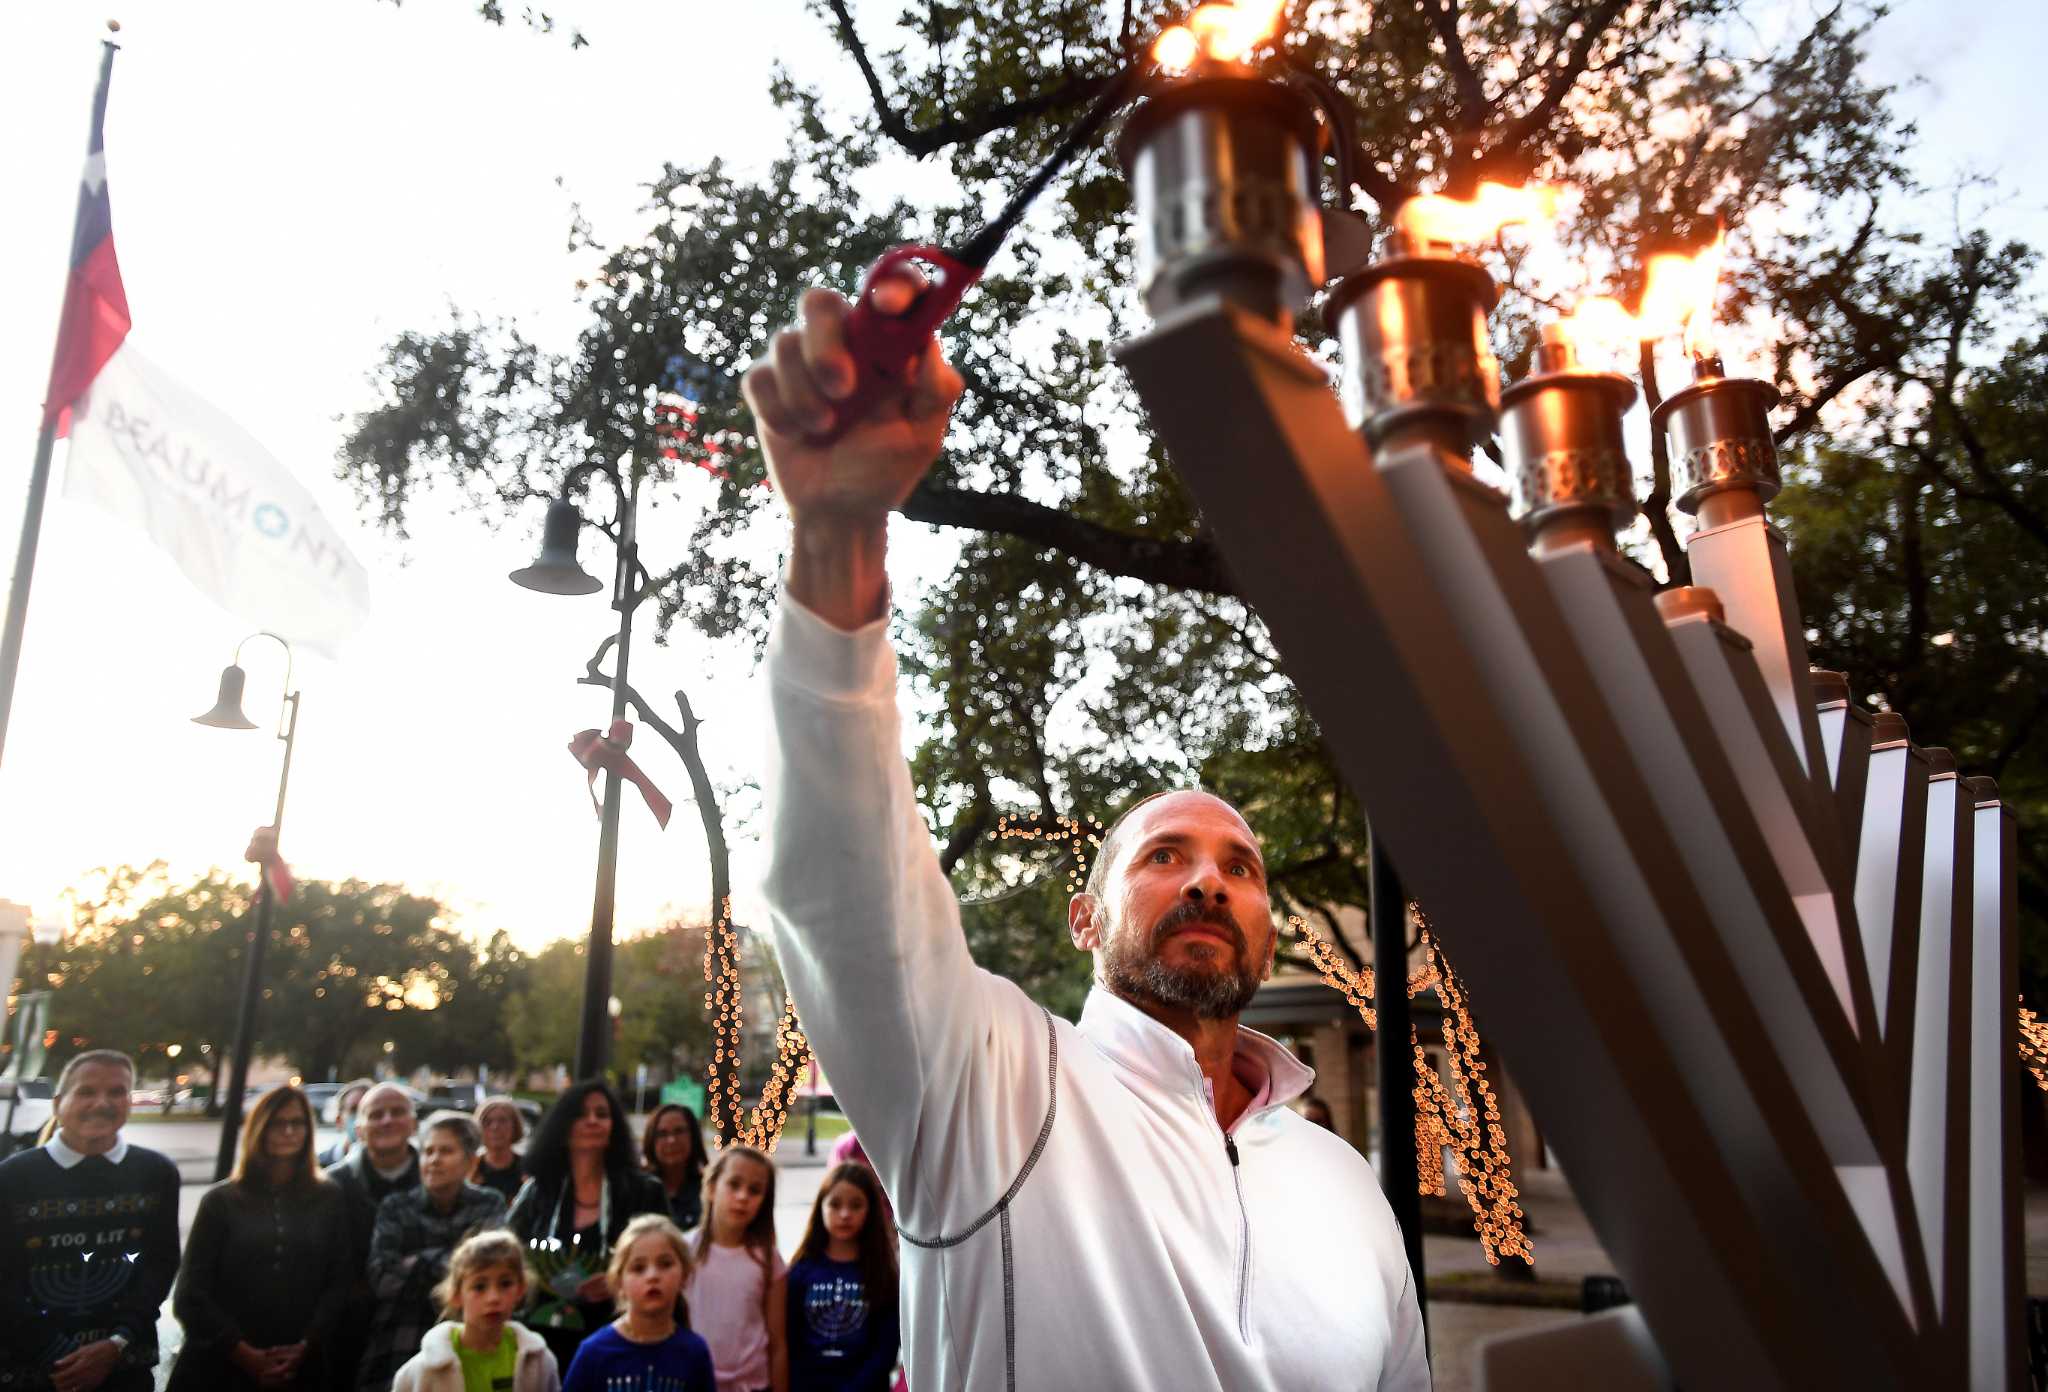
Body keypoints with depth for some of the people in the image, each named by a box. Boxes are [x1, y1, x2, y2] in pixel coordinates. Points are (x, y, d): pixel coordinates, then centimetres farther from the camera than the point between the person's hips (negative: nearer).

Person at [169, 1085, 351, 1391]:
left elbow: (339, 1284, 1)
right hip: (220, 1366, -1)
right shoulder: (222, 1200, 3)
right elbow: (190, 1293, -1)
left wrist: (305, 1347, -10)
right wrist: (243, 1353, -8)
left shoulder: (330, 1198, 5)